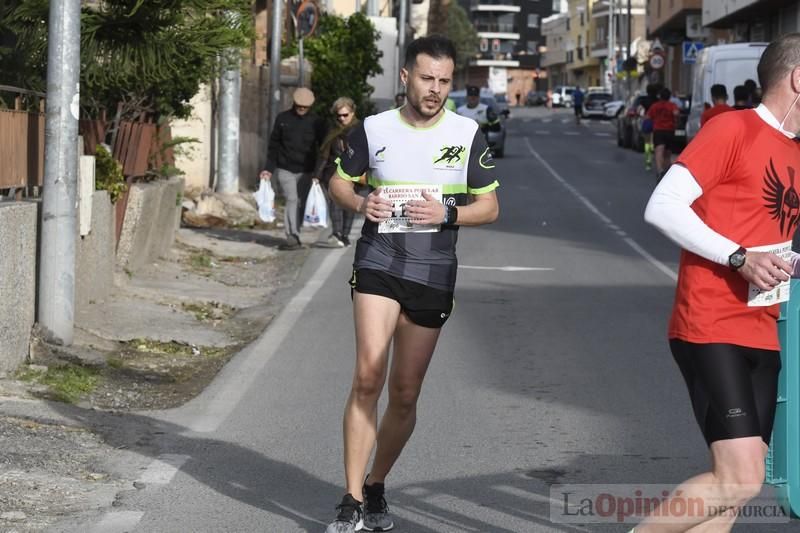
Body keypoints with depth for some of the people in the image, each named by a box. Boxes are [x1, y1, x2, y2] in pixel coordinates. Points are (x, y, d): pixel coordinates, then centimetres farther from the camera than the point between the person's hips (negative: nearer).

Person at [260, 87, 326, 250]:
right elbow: (273, 145, 8)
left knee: (300, 203, 5)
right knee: (292, 199, -15)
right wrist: (269, 169, 3)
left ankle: (293, 237, 17)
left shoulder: (315, 122, 2)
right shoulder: (283, 119, 2)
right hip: (285, 169, -1)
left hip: (305, 171, 1)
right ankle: (293, 237, -21)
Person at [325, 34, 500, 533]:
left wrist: (448, 214, -14)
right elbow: (339, 182, 15)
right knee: (369, 376, -19)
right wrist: (360, 204, -8)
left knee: (405, 394, 7)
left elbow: (489, 207, 6)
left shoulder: (468, 134, 1)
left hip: (434, 275, 2)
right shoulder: (374, 129, 1)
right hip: (378, 263, -1)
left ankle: (376, 488, 28)